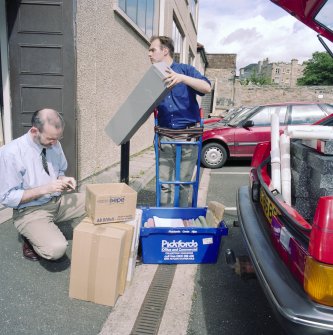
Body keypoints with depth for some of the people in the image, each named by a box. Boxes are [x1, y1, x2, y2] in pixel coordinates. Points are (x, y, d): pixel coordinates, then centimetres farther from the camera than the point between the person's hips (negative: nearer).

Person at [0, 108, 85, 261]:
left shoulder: (55, 145, -3)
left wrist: (64, 180, -10)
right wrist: (45, 189, -25)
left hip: (58, 201, 6)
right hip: (30, 211, -6)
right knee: (56, 249, -30)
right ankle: (31, 237, 3)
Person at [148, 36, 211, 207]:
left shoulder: (185, 69, 2)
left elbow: (207, 87, -13)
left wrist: (182, 78, -26)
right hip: (165, 136, 3)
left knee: (184, 183, 6)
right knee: (164, 183, 1)